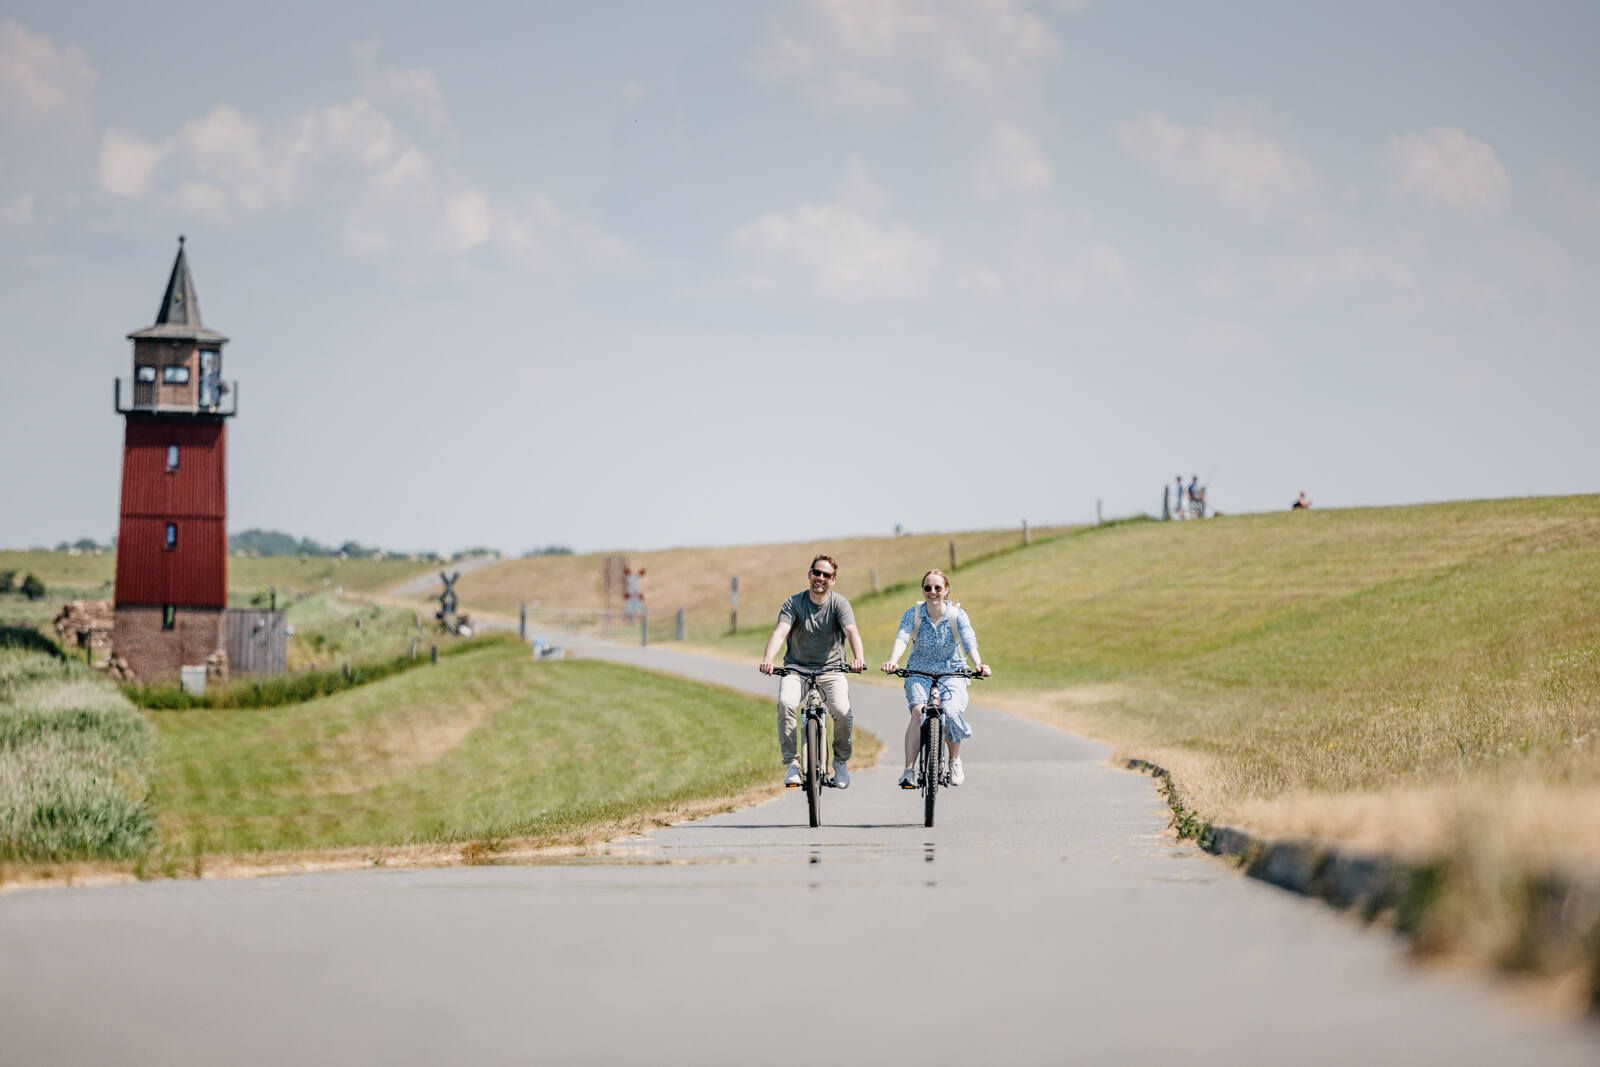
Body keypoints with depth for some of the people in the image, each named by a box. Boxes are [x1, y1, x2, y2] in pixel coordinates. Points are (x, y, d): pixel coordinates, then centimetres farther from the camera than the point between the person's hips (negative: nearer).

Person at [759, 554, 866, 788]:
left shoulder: (839, 603, -6)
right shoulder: (794, 603, -5)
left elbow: (851, 631, -23)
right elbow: (780, 631, -20)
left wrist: (859, 657, -45)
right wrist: (767, 659, -40)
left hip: (830, 669, 0)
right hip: (797, 667, 0)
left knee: (843, 712, -24)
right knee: (786, 703, -30)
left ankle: (841, 761, 4)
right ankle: (791, 763, -18)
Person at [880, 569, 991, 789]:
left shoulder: (957, 615, -9)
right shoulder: (913, 614, -8)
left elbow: (969, 642, -23)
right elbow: (902, 638, -24)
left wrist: (978, 664, -44)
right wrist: (893, 660, -45)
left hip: (951, 672, 0)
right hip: (919, 671, 0)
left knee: (952, 713, -24)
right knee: (918, 711, -27)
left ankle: (955, 762, 3)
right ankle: (909, 770, -28)